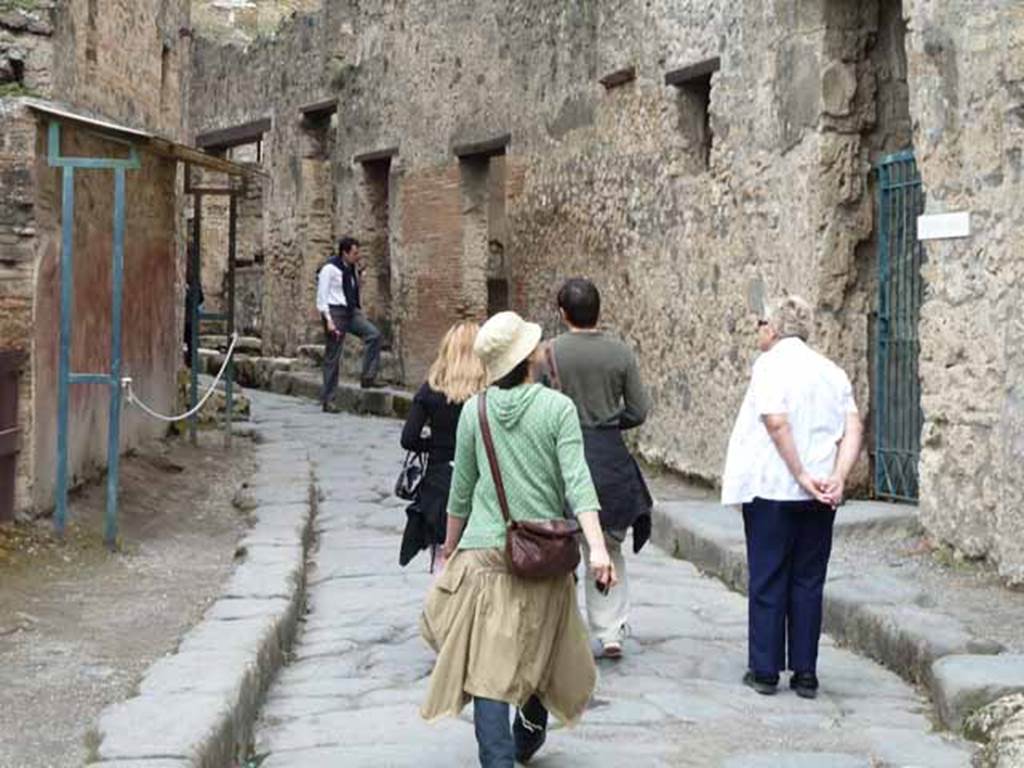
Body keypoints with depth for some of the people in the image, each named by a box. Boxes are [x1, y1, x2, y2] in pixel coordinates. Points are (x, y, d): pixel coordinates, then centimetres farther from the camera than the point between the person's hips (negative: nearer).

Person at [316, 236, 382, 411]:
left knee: (374, 334, -16)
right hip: (335, 312, -7)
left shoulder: (352, 269, 10)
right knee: (332, 357, -2)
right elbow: (321, 297, -13)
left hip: (352, 311, 7)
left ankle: (368, 377, -11)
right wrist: (328, 321, -19)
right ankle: (327, 400, 6)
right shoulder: (329, 269, -11)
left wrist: (360, 313, 13)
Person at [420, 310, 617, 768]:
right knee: (540, 651, 21)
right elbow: (576, 482, -15)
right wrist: (597, 547, -20)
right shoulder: (557, 408, -5)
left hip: (483, 553, 0)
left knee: (487, 664, 0)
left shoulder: (474, 410, 1)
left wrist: (451, 544, 22)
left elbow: (461, 488, 9)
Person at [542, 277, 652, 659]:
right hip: (610, 456, 2)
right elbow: (638, 411, 1)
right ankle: (611, 631, 10)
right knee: (609, 546, 15)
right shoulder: (620, 353, -1)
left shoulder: (548, 353, -7)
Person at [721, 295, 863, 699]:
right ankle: (805, 673, 10)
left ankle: (766, 670, 9)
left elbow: (776, 423, -19)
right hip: (819, 496, 5)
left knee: (767, 580, 4)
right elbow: (853, 429, 1)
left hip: (771, 489, -5)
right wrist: (838, 478, -7)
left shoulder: (771, 364, -7)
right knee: (808, 582, 9)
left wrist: (801, 476, -15)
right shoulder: (832, 371, 10)